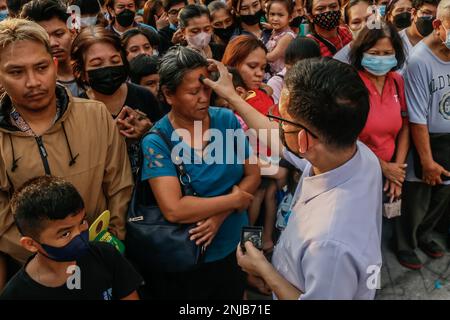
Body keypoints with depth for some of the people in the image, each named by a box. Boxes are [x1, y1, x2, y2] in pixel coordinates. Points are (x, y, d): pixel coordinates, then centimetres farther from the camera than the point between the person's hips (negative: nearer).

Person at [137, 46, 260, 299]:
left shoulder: (227, 120, -5)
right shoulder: (156, 141, -16)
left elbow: (253, 175, -3)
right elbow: (174, 210, -26)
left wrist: (220, 215, -19)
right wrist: (235, 199, -18)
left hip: (235, 249, 4)